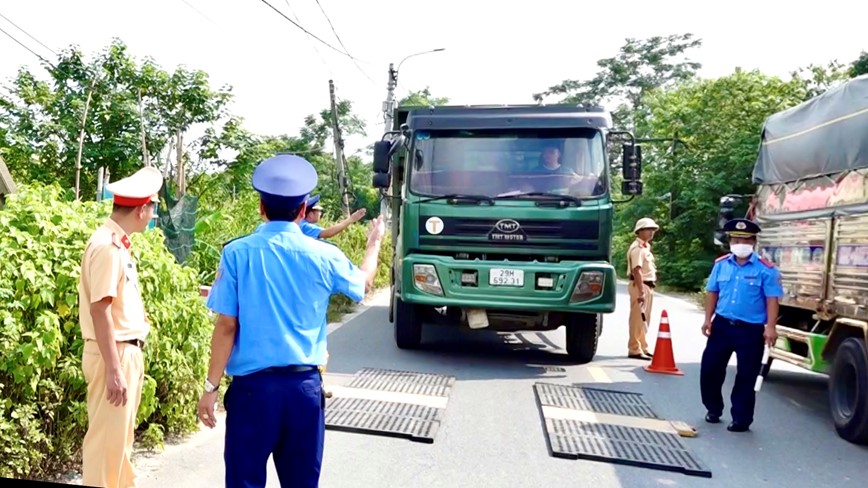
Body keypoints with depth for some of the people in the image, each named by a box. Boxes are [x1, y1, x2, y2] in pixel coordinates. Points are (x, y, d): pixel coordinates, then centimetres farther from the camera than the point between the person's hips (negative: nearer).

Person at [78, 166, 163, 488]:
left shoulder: (118, 244, 11)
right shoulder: (106, 246, -17)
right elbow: (99, 309, -22)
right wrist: (113, 369, -23)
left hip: (127, 351, 10)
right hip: (112, 354, -10)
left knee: (121, 436, 19)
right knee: (106, 439, -2)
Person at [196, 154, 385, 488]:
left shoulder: (238, 253, -7)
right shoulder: (324, 256, -1)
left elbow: (227, 326, -8)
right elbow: (363, 284, 20)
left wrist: (211, 386, 0)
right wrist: (374, 243, 37)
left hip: (252, 385, -2)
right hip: (305, 385, 2)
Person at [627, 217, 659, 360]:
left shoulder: (645, 247, 17)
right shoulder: (638, 248, -15)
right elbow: (636, 271, -24)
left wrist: (647, 289, 17)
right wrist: (641, 291, -29)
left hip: (647, 286, 10)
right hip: (640, 286, -10)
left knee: (643, 319, 15)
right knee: (638, 319, -8)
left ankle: (642, 348, 23)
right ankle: (634, 350, -4)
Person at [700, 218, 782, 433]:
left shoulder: (765, 269, -9)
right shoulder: (721, 265, 4)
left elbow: (772, 300, -11)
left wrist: (770, 327, -18)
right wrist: (708, 319, 3)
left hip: (751, 330, -4)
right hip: (722, 325, 4)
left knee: (746, 376, 4)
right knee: (710, 368, 9)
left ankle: (741, 419, 15)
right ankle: (713, 409, 29)